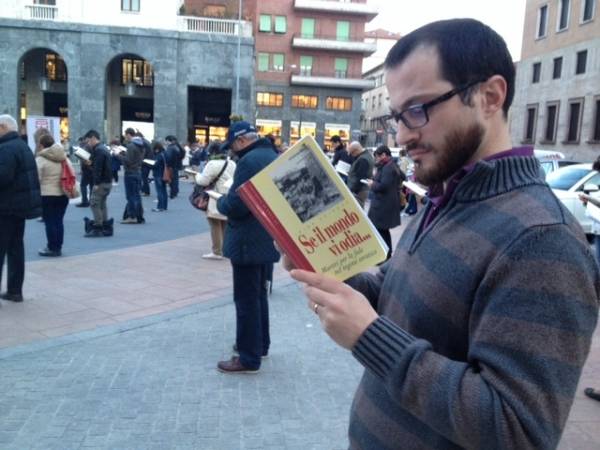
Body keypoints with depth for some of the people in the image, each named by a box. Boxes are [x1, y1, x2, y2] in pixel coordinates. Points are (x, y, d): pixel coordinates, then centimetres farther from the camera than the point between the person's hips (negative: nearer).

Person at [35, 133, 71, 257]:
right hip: (63, 194, 6)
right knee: (59, 221, 11)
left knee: (50, 222, 1)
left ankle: (52, 248, 5)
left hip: (47, 195, -6)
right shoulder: (64, 158, 8)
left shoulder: (40, 159, -10)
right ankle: (58, 247, 16)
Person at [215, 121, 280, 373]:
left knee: (246, 300, -1)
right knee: (259, 295, 20)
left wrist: (220, 201, -4)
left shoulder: (249, 161, -20)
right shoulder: (273, 157, 12)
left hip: (249, 242, -10)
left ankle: (249, 358, 6)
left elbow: (236, 205, -24)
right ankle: (260, 344, 32)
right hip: (269, 239, 10)